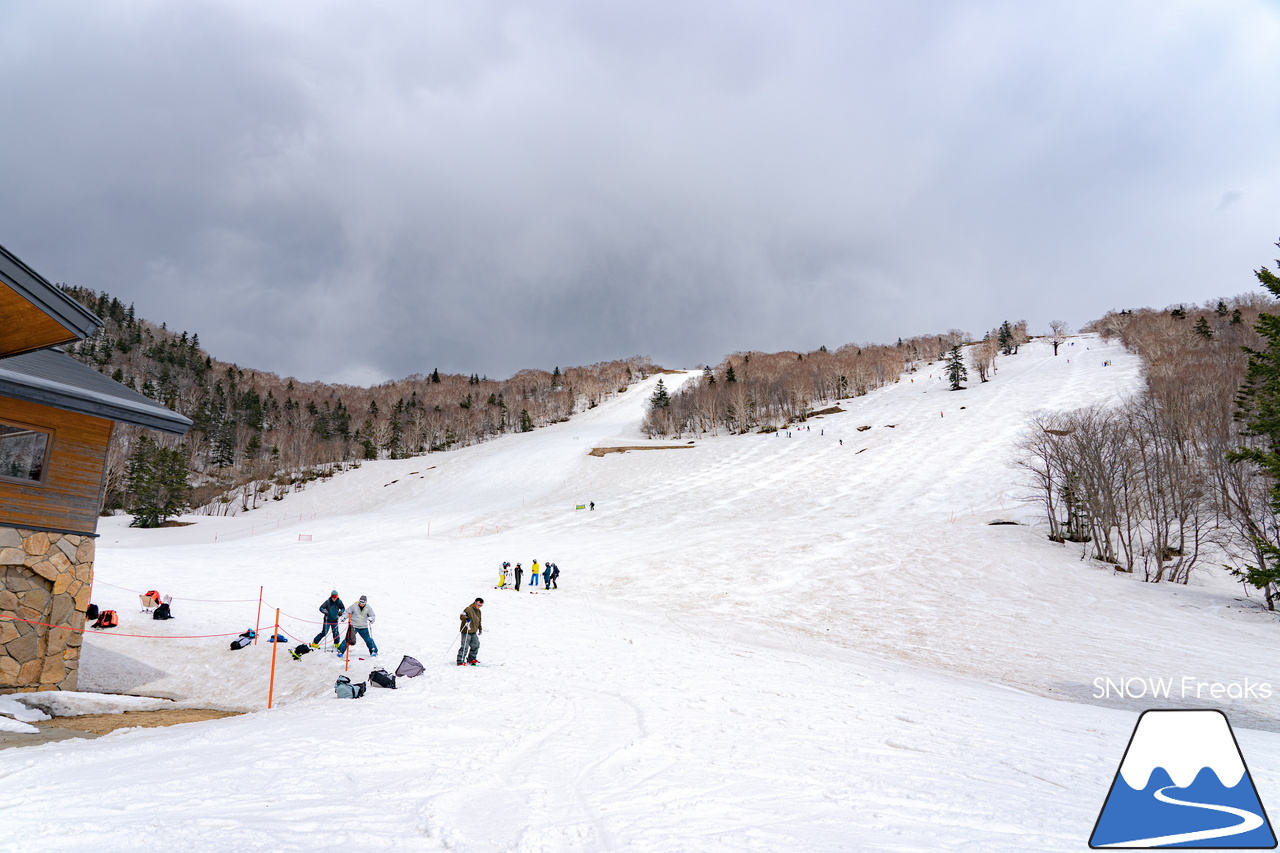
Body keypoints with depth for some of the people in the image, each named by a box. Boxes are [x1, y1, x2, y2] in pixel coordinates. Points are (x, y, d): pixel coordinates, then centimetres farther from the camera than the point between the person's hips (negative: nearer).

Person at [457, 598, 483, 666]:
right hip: (466, 631, -8)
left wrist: (480, 629, 28)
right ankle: (460, 661, -2)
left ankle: (471, 659, 25)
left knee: (476, 645, 11)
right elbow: (461, 616, -20)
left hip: (474, 632, 8)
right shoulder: (469, 609, -12)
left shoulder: (478, 611, 15)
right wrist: (466, 618, -39)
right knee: (465, 646, -9)